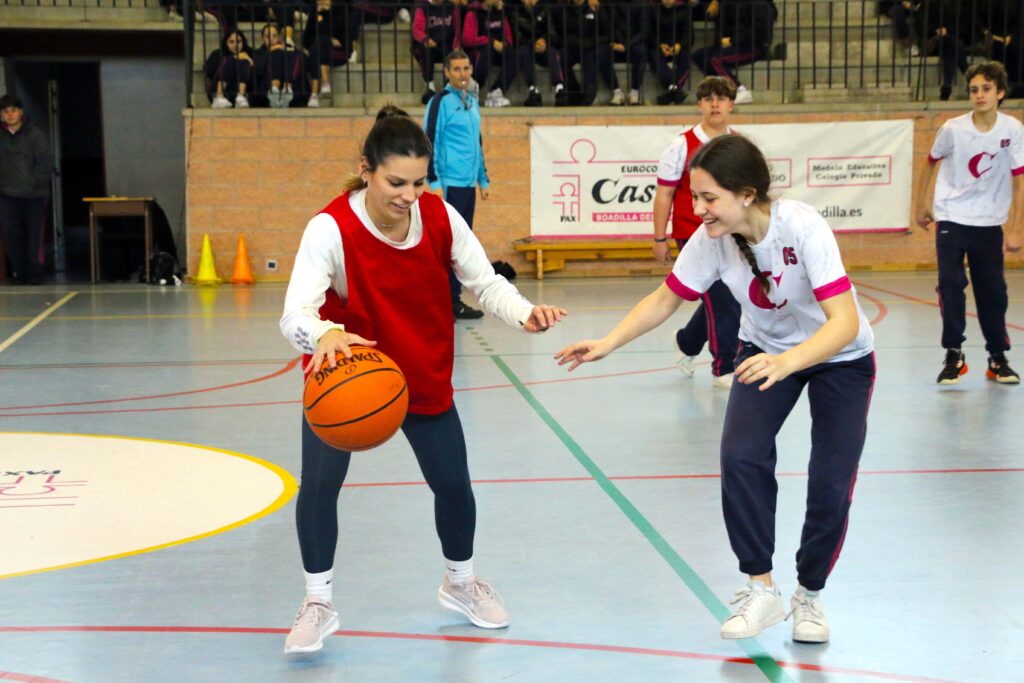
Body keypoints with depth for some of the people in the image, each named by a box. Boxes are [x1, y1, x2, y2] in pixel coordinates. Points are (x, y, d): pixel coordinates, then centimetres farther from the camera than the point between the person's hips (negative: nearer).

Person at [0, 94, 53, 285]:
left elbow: (45, 164, -2)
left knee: (34, 236, -4)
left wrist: (33, 184, -8)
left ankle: (35, 273, 4)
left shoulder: (35, 135, -1)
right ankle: (18, 272, 11)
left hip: (34, 196, -3)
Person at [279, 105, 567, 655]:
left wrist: (524, 315, -31)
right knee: (318, 482, -14)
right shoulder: (332, 228, -29)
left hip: (424, 374, 3)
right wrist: (325, 335, -63)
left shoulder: (440, 217, -18)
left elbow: (485, 282, -10)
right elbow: (295, 314, -40)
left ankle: (461, 583, 38)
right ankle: (318, 604, 10)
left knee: (453, 484, 7)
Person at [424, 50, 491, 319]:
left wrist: (484, 179, 20)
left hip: (469, 185, 8)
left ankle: (454, 300, 15)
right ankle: (448, 303, -1)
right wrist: (434, 182, -16)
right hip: (449, 184, -7)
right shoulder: (440, 101, -7)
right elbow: (429, 142, -11)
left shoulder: (473, 102, 16)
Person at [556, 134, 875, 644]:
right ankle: (761, 590, -1)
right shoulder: (711, 239, -22)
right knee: (740, 456, -19)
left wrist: (786, 363, -58)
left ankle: (809, 596, 18)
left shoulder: (802, 227, -36)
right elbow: (665, 298, -7)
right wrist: (607, 343, -19)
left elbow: (845, 323, -41)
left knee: (830, 487, -9)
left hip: (839, 355, -3)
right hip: (766, 348, 3)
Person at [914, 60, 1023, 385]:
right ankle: (953, 355, 1)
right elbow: (930, 163, 8)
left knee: (993, 291, 4)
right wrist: (921, 205, 11)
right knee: (951, 285, -10)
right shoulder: (953, 129, -10)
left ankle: (998, 358, 18)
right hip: (951, 219, -1)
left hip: (989, 223, 1)